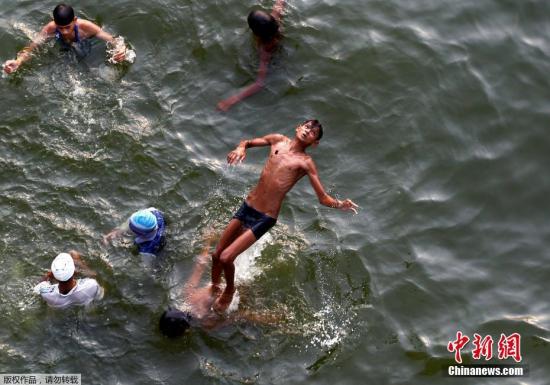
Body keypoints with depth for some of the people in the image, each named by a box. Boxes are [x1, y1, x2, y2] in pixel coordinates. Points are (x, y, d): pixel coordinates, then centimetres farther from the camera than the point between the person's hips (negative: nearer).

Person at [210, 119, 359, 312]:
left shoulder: (306, 163, -7)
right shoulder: (278, 140, 5)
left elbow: (323, 198, -8)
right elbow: (248, 142, 18)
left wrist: (340, 204, -29)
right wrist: (241, 148, -7)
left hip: (265, 218, -5)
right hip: (247, 207, 5)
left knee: (226, 258, -12)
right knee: (216, 254, 12)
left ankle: (229, 290, 19)